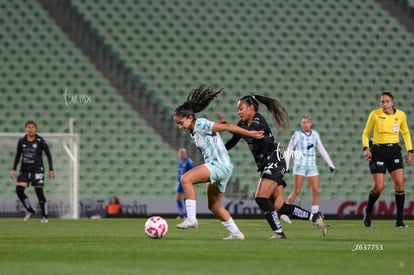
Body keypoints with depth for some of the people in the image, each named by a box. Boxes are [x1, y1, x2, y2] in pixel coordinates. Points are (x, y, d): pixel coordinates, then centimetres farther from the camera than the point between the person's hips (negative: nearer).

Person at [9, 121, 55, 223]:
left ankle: (44, 216, 7)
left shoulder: (40, 141, -7)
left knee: (39, 192, -6)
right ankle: (29, 210, 12)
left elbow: (48, 155, 0)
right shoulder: (21, 141, 3)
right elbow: (18, 155, 14)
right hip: (25, 169, 4)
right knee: (19, 190, -10)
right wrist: (14, 169, 9)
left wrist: (51, 170, -3)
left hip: (37, 169, -4)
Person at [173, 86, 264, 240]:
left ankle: (191, 218, -25)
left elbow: (226, 127, -13)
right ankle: (236, 233, 26)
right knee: (214, 206, 17)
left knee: (186, 179, -25)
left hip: (220, 165, -10)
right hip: (215, 167, 10)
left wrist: (249, 133, -12)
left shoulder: (201, 125, -12)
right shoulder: (192, 132, 15)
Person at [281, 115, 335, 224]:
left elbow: (322, 149, 12)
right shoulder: (297, 135, -5)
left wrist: (330, 164, 10)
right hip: (299, 165, -4)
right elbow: (289, 150, -3)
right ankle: (284, 213, 0)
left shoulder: (315, 134, 7)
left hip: (312, 166, 4)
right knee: (296, 191, -12)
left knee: (316, 191, -6)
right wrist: (285, 166, -9)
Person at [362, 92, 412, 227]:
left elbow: (405, 133, 16)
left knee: (399, 183, -10)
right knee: (378, 187, -9)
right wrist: (366, 148, -14)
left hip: (394, 151, 2)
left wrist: (410, 151, 7)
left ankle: (400, 220, -4)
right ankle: (368, 210, 22)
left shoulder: (401, 115, 0)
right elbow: (366, 133, 3)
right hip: (378, 151, -2)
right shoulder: (375, 114, -7)